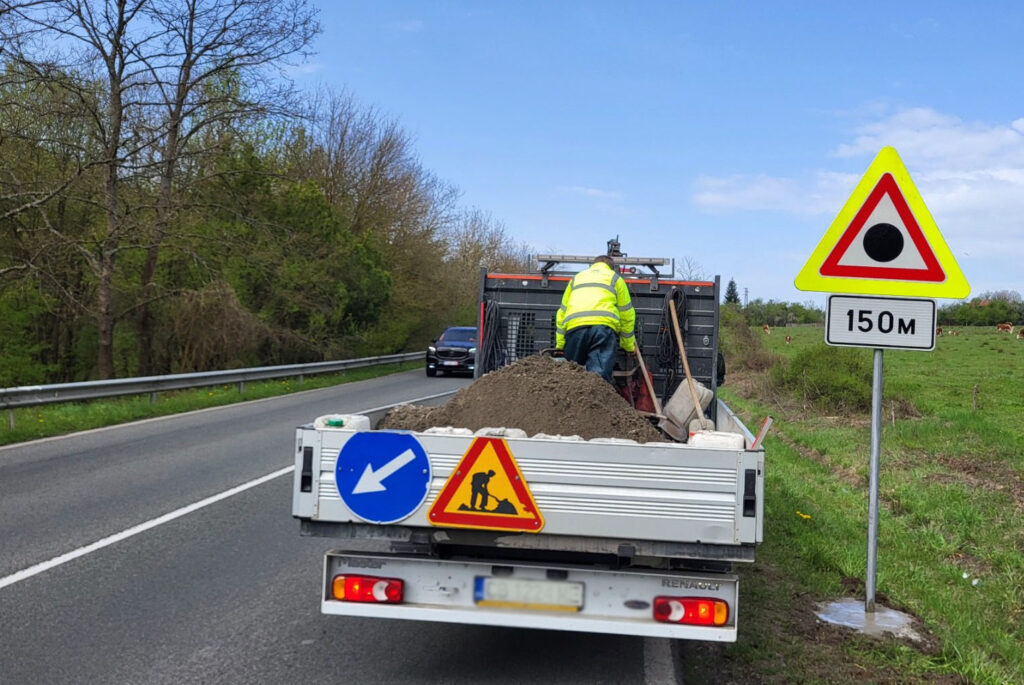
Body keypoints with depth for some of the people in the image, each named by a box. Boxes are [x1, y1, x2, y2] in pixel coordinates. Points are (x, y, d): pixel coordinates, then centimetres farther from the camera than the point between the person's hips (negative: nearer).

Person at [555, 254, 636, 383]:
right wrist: (628, 346, 28)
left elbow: (561, 313, 27)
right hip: (603, 326, -2)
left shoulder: (576, 278, 33)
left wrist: (560, 346, 26)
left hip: (574, 328, 2)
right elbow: (626, 314, 21)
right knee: (600, 374, -13)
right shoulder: (614, 278, 25)